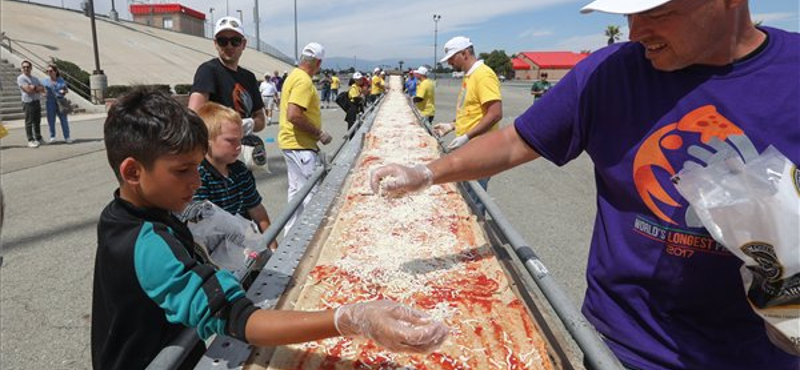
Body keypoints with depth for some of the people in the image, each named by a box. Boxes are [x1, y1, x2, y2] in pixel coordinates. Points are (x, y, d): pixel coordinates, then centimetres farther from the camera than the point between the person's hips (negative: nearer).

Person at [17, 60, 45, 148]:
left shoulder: (35, 78, 17)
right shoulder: (21, 78, -5)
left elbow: (42, 89, 6)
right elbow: (28, 90, -16)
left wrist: (34, 87, -9)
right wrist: (38, 89, -3)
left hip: (37, 102, 7)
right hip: (28, 102, -6)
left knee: (37, 122, 12)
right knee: (29, 122, -3)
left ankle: (38, 139, 20)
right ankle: (30, 140, -1)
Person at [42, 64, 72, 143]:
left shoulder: (61, 80, 6)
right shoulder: (45, 81, 5)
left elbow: (67, 90, 12)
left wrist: (64, 91, -9)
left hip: (61, 102, 0)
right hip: (50, 102, 0)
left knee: (64, 119, -1)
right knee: (51, 120, 1)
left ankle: (67, 137, 5)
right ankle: (52, 137, 10)